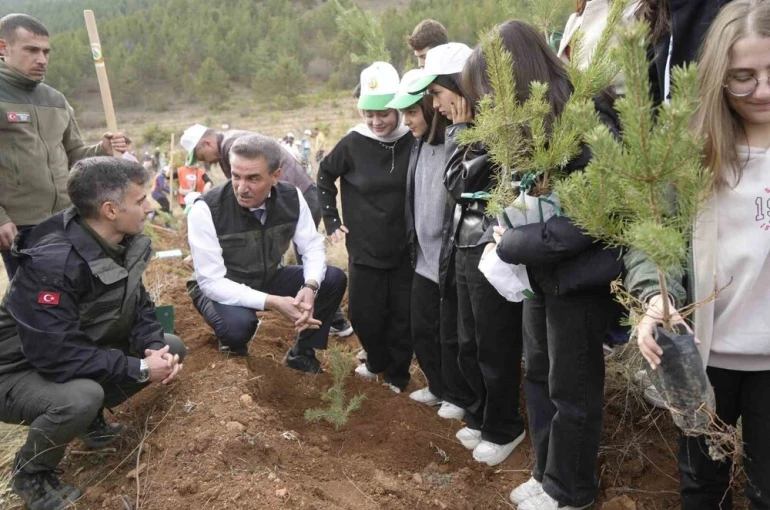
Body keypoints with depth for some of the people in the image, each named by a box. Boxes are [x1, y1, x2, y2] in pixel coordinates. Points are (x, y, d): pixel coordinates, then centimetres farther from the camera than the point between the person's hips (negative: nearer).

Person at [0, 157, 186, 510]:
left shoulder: (121, 244, -7)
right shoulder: (51, 264, -33)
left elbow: (138, 306, 1)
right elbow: (58, 355, -35)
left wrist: (154, 348, -19)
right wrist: (140, 369, -30)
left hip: (84, 353, 8)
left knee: (171, 347, -3)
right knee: (81, 397, -38)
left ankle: (91, 419, 13)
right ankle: (30, 473, -4)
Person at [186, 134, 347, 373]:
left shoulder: (291, 197, -16)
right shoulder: (206, 209, -29)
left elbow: (313, 246, -8)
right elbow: (212, 282, -28)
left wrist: (310, 287, -30)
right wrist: (273, 302, -38)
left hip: (270, 279, 5)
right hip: (220, 288, -4)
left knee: (334, 279, -12)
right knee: (237, 324, -38)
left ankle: (301, 353, 9)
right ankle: (234, 356, 2)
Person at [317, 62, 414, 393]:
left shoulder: (413, 141, -8)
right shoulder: (353, 143, -8)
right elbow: (324, 177, 8)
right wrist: (332, 221, 5)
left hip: (405, 248, 0)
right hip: (364, 248, 0)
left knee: (402, 314, 8)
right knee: (365, 314, 7)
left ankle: (397, 374, 30)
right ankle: (377, 361, 36)